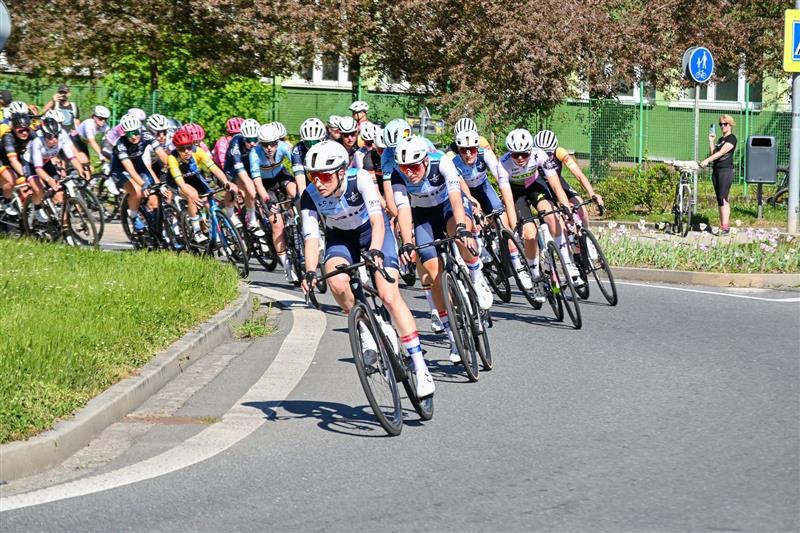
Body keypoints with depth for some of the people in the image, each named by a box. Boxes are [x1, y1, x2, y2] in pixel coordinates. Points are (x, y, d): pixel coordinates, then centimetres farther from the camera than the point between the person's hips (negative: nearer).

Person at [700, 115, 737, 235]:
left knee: (723, 199, -15)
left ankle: (725, 226, -17)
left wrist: (707, 160, -28)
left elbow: (721, 152, -19)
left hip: (726, 170, -9)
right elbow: (713, 153, 15)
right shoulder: (720, 139, 20)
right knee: (719, 199, 7)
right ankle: (722, 224, 9)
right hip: (716, 170, 9)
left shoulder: (732, 138, -7)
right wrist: (711, 141, 8)